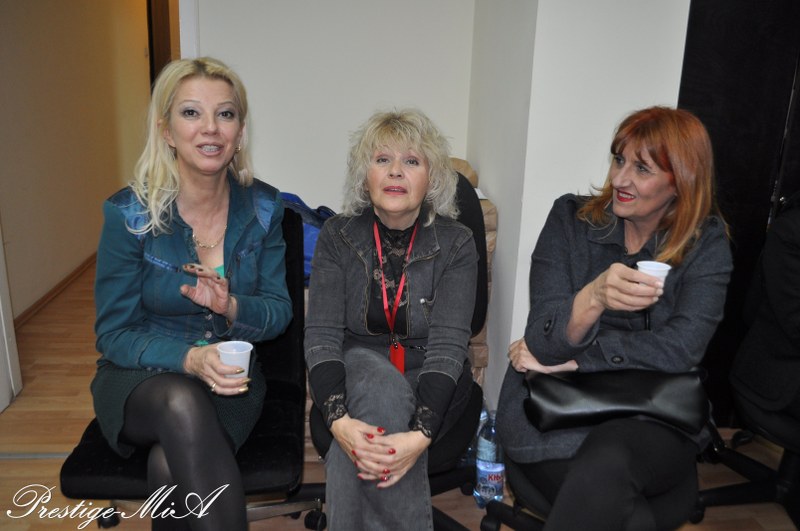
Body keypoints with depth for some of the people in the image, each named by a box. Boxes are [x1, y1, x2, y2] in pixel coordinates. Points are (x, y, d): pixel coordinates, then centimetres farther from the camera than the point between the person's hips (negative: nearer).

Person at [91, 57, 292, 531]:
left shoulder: (264, 207, -5)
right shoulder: (130, 213, -11)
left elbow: (279, 310, 0)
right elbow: (114, 334, -7)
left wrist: (232, 307, -23)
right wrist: (189, 359, -26)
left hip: (230, 379, 1)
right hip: (140, 376, -1)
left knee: (171, 466, -29)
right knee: (183, 403, -35)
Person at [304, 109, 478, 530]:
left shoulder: (456, 245, -8)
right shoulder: (337, 236, -5)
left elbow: (447, 345, -17)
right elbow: (321, 336, -12)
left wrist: (420, 435, -33)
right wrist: (339, 420, -30)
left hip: (428, 383, -1)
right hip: (357, 369, 1)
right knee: (383, 386, -34)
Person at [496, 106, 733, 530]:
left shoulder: (707, 243, 0)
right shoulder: (570, 219, -2)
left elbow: (679, 349, -13)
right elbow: (543, 342, -12)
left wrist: (569, 360, -13)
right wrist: (593, 298, -33)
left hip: (657, 419, 1)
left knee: (607, 461, -32)